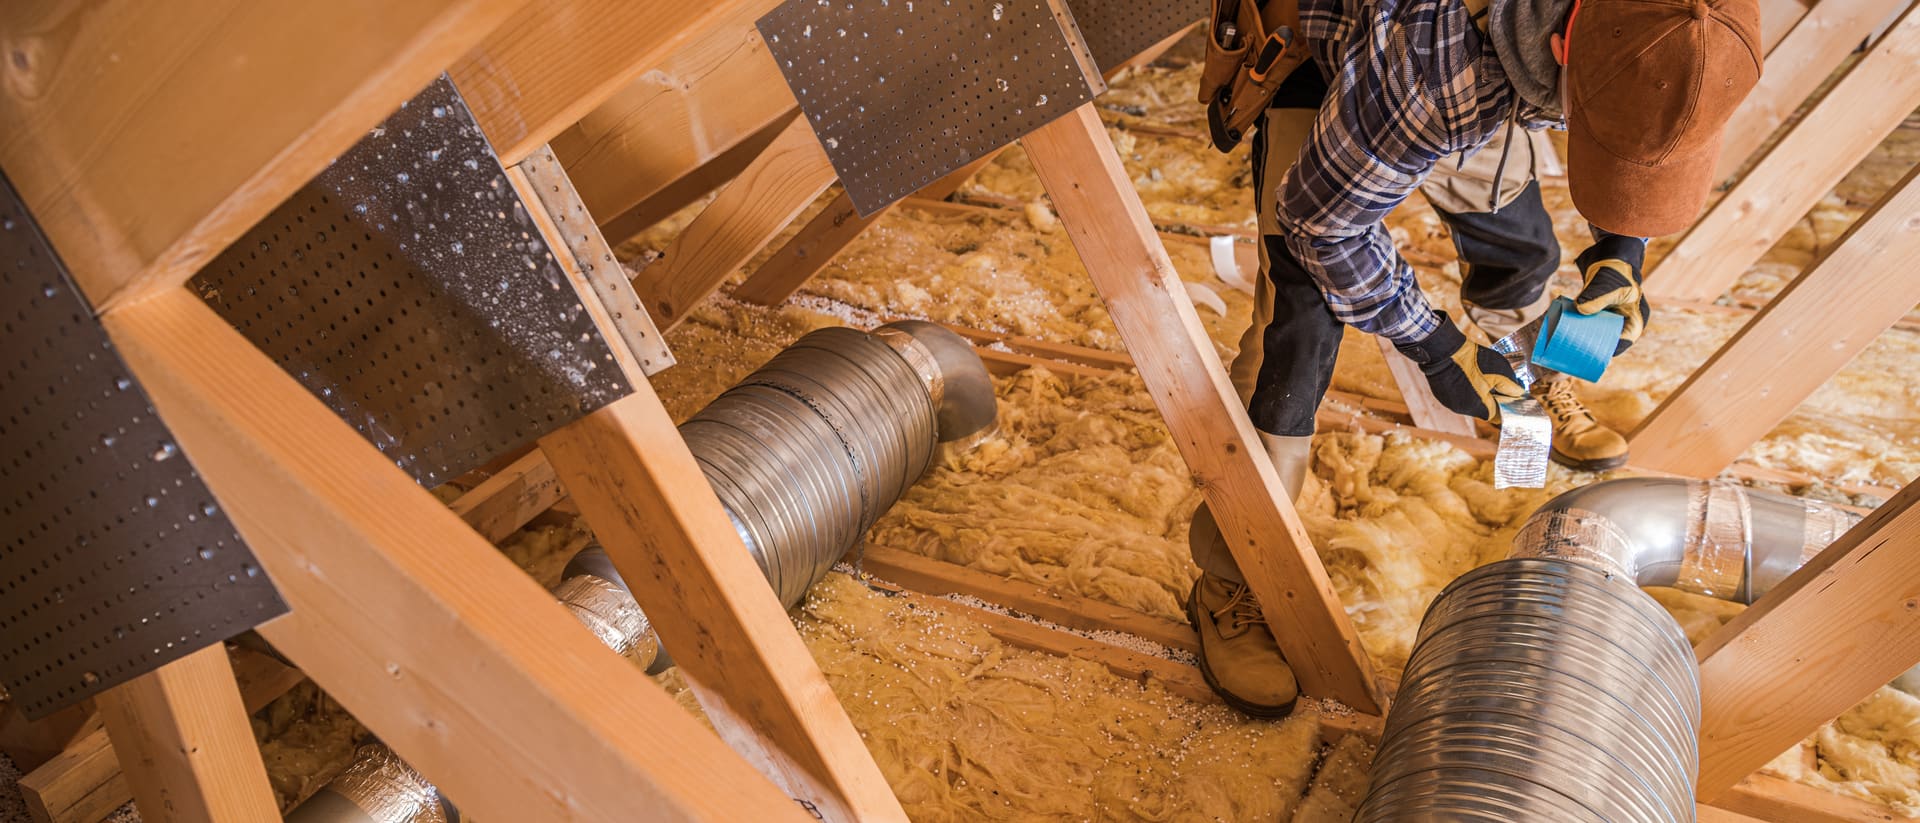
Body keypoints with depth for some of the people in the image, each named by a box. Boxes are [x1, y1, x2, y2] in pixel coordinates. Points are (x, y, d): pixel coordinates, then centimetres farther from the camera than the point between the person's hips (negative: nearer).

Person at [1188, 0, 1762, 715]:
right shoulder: (1430, 71, -46)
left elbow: (1640, 130, -2)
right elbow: (1320, 219, -27)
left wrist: (1622, 246, -12)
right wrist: (1433, 345, -20)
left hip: (1482, 80, 6)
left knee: (1520, 245, 18)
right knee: (1300, 317, -17)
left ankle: (1530, 386, 54)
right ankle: (1230, 585, -7)